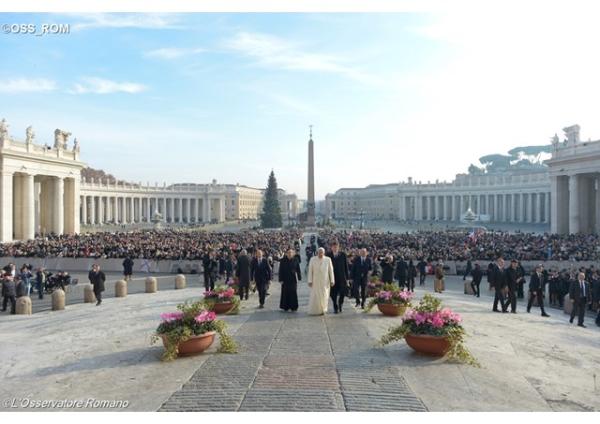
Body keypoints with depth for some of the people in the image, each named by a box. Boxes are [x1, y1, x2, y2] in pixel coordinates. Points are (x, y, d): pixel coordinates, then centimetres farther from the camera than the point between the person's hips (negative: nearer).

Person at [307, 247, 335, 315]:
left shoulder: (328, 260, -1)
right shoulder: (312, 259, -2)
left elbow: (331, 271, 1)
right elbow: (310, 271, -2)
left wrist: (332, 281, -2)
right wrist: (310, 281, -6)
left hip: (325, 282, 1)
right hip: (316, 281, -1)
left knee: (324, 296, 5)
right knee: (315, 296, -3)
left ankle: (322, 310, 19)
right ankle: (314, 311, 8)